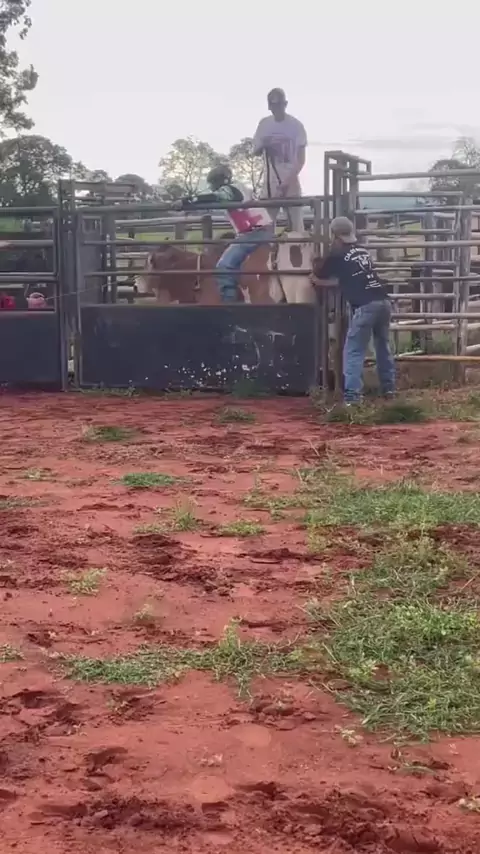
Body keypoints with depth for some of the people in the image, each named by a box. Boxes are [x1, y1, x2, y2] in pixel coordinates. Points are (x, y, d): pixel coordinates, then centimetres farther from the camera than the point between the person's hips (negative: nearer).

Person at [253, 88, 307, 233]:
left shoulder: (296, 125, -4)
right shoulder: (264, 124, 6)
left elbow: (301, 159, -7)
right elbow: (255, 151, 12)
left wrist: (289, 180, -19)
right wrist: (263, 147, -13)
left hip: (290, 183, -3)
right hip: (270, 183, 3)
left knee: (296, 226, -4)